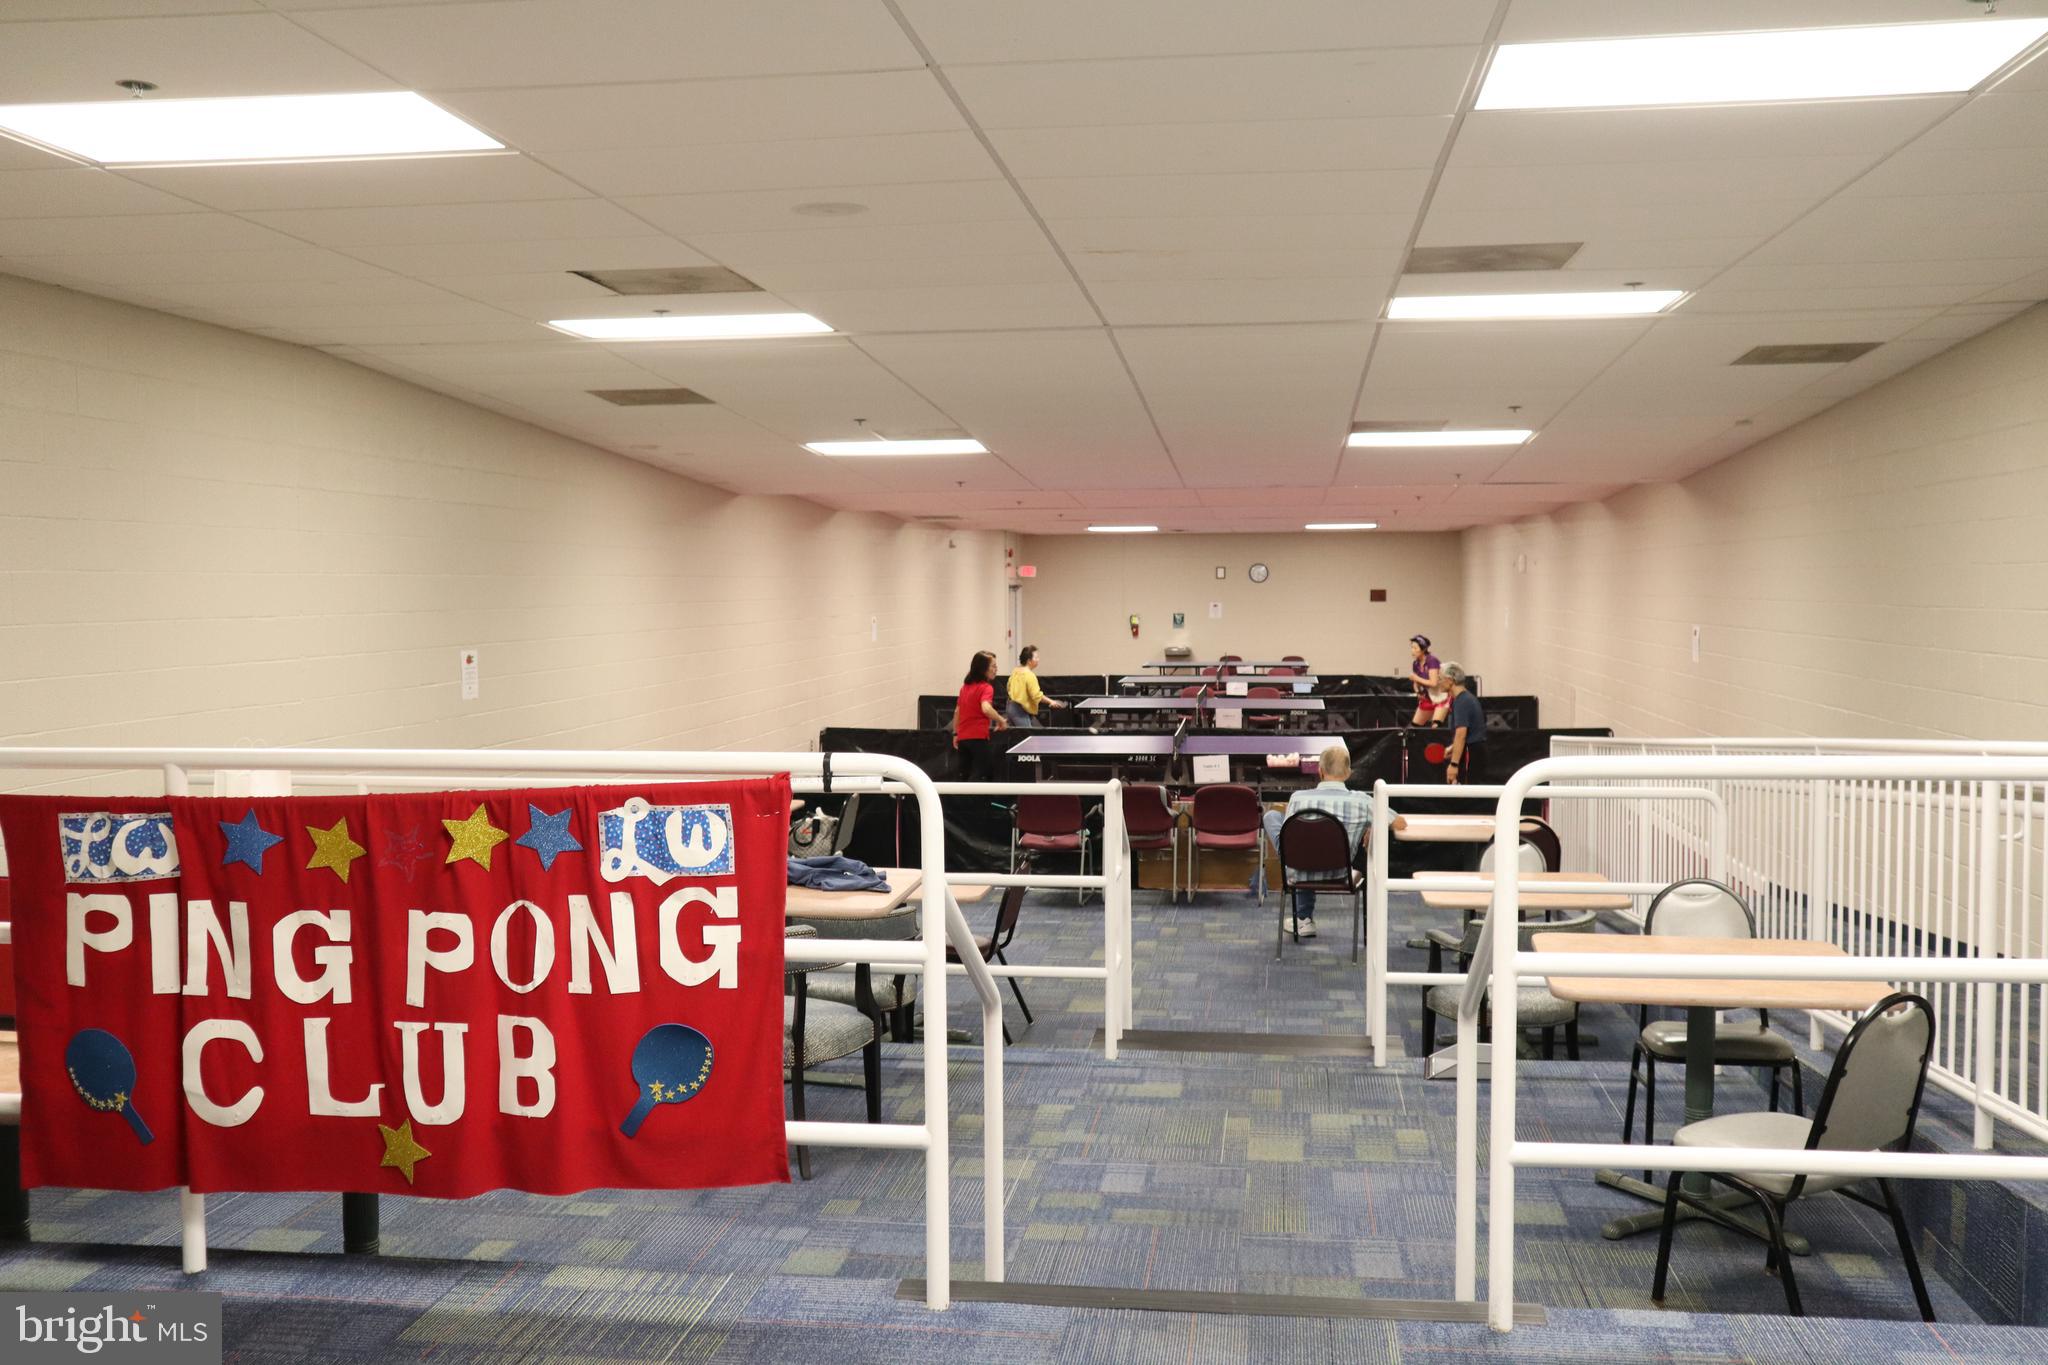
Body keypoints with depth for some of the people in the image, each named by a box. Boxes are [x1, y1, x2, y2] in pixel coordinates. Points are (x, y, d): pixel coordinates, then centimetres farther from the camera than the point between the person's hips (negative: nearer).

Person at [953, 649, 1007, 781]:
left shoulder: (965, 686, 13)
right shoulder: (986, 687, -11)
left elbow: (957, 711, 18)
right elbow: (986, 709, -30)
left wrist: (956, 733, 24)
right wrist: (1001, 720, -17)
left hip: (963, 737, 8)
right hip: (978, 738, -8)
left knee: (965, 776, 14)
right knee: (978, 775, -3)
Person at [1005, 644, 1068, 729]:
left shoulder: (1016, 672, 8)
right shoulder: (1030, 675, -18)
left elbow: (1009, 688, 19)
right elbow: (1036, 695, -21)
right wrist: (1051, 702, -13)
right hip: (1020, 711, -10)